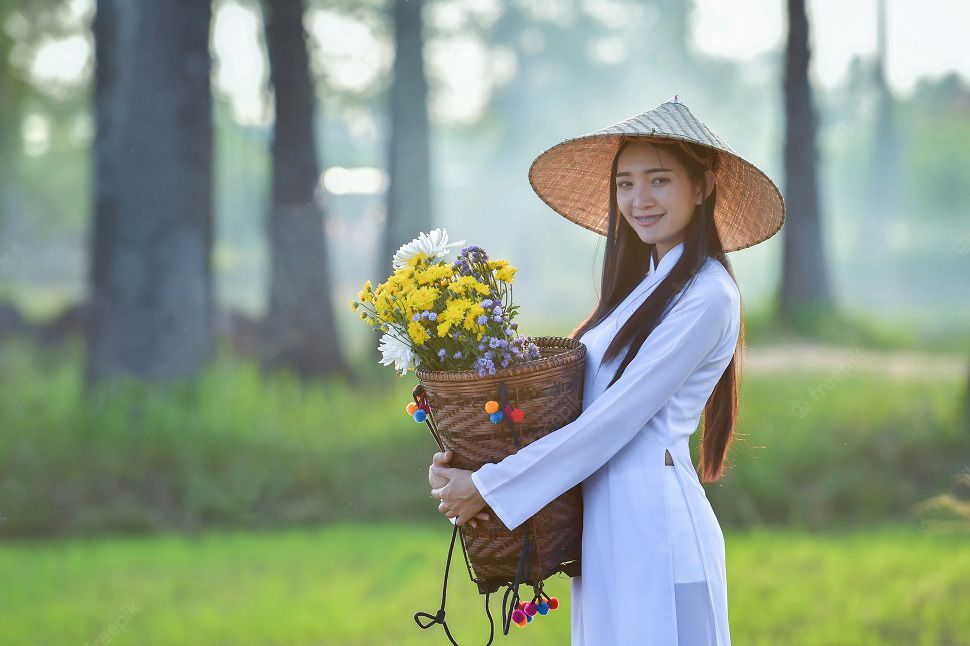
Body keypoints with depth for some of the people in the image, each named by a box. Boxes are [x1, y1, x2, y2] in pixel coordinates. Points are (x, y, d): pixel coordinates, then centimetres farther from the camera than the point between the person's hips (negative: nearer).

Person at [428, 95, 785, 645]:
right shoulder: (643, 287, 16)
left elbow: (615, 418, -16)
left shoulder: (706, 296, -11)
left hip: (655, 528, -8)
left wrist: (489, 487, -13)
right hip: (607, 536, 8)